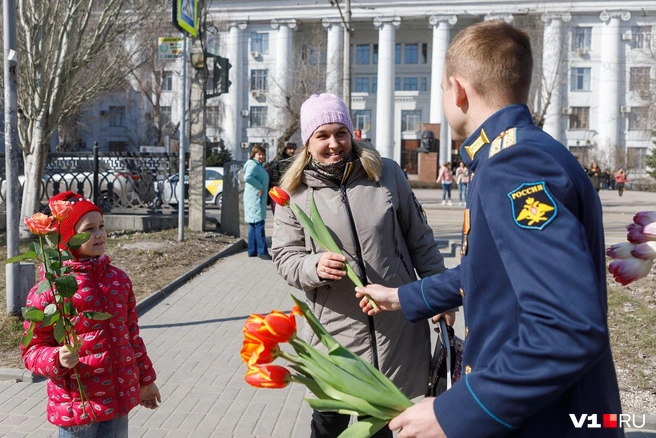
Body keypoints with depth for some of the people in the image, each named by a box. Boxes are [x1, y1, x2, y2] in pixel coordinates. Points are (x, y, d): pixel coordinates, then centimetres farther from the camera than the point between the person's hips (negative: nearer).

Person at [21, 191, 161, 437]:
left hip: (118, 398, 5)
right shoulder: (49, 288, -11)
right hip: (76, 404, -5)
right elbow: (32, 350, -7)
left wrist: (145, 379, 17)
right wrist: (58, 359, -26)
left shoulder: (118, 279, 4)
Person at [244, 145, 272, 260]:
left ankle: (252, 251, 17)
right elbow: (247, 177, -30)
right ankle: (262, 252, -9)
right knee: (259, 225, -10)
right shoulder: (253, 165, -13)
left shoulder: (259, 166, 19)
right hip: (255, 199, -11)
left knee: (253, 225, 12)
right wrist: (260, 187, -24)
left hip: (258, 199, 11)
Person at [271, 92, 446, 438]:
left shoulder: (386, 174, -1)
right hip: (335, 330, 0)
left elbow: (420, 240, 6)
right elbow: (285, 256, -1)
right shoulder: (294, 193, -3)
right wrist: (315, 267, -22)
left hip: (396, 322, 1)